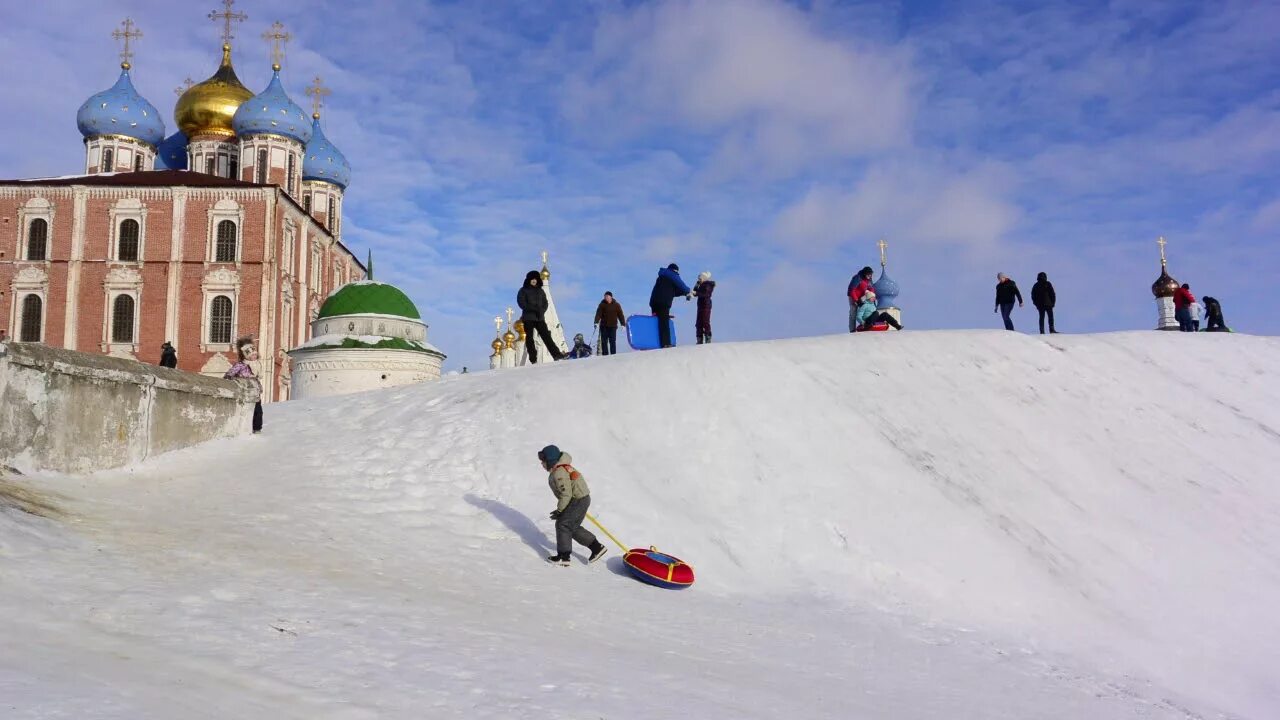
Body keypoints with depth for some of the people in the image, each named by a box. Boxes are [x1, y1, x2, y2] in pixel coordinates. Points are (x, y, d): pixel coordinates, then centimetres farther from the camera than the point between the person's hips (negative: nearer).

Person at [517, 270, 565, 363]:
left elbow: (545, 303, 13)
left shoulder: (540, 291, 17)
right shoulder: (523, 290, 5)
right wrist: (533, 309, -15)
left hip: (539, 317, 3)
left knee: (546, 336, -4)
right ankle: (533, 359, -5)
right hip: (528, 318, -3)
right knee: (529, 338, -4)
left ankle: (556, 355, -10)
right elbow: (521, 302, -6)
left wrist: (541, 311, -7)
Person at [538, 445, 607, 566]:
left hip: (579, 501, -11)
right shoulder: (561, 468, 10)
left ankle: (563, 557, -3)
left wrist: (559, 510, -16)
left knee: (563, 524, -7)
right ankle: (596, 547, 21)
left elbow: (566, 495, -25)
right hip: (580, 499, 11)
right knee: (573, 527, 16)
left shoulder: (559, 474, -23)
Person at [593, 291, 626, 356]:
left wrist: (623, 324, -2)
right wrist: (596, 322, -21)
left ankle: (613, 355, -2)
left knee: (612, 342, -4)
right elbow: (598, 314, -7)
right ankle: (605, 355, 4)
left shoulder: (616, 305, 3)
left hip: (613, 326, -1)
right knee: (604, 341, 0)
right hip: (604, 326, 1)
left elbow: (620, 315, 4)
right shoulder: (602, 305, 1)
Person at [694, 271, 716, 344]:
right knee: (699, 323, 7)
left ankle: (708, 340, -12)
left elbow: (705, 294, -21)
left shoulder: (707, 285, -7)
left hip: (706, 305, -9)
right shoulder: (701, 285, 17)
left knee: (705, 322, -12)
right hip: (700, 305, 9)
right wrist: (696, 285, 5)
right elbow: (696, 294, 12)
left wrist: (696, 293, -28)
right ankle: (700, 340, 9)